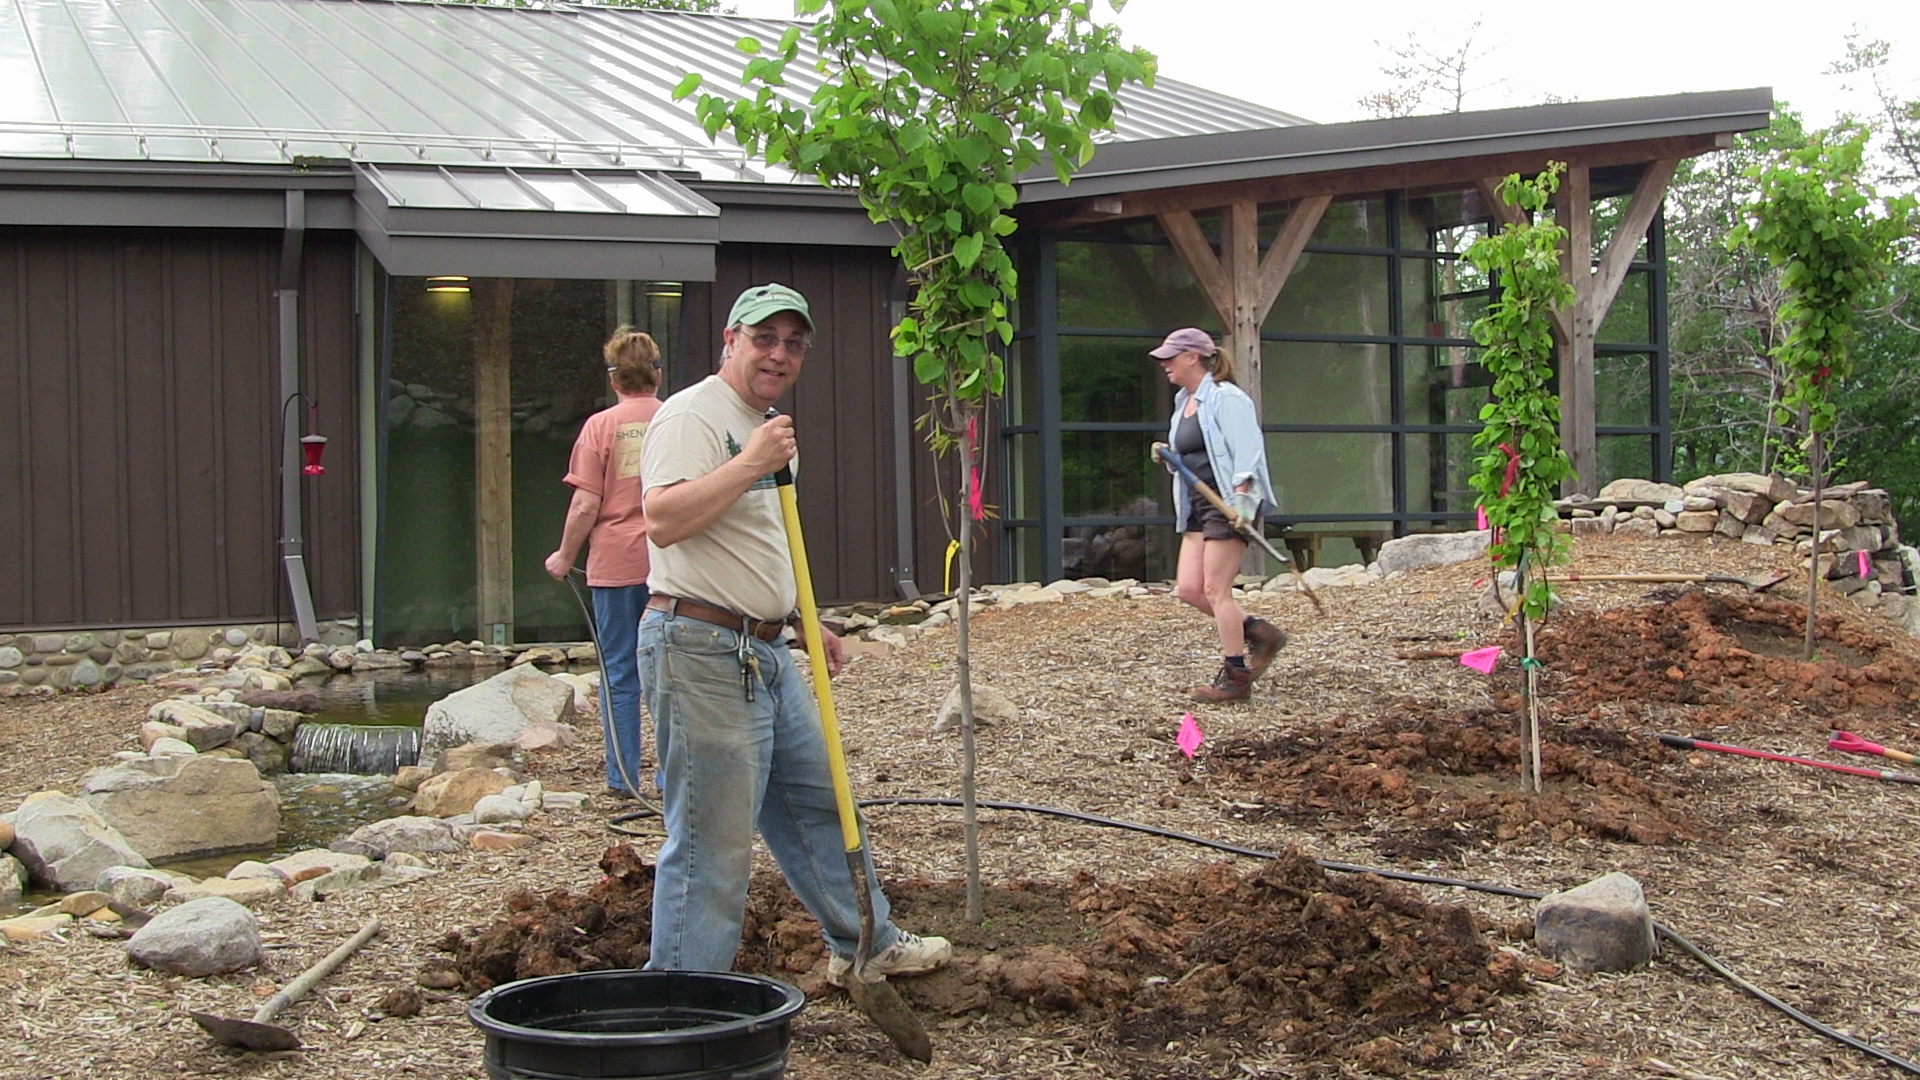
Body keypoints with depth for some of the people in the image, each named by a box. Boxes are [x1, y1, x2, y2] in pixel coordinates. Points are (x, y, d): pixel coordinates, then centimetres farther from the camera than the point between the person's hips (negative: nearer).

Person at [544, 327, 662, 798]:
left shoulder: (601, 425, -5)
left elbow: (586, 506, -8)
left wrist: (565, 557, 6)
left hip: (616, 565, -2)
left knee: (620, 674, 7)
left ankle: (623, 778, 10)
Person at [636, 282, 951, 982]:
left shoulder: (765, 428, 20)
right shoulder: (693, 415, -12)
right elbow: (663, 521, -27)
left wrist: (804, 624, 24)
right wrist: (751, 464, -26)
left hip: (767, 653, 10)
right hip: (704, 652, -10)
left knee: (818, 802, 20)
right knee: (712, 843, -7)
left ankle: (865, 943, 37)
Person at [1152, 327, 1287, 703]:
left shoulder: (1225, 398, -11)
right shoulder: (1185, 402, 17)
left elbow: (1246, 449, -18)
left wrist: (1241, 497, -26)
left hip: (1228, 503, -10)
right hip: (1198, 506, 10)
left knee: (1215, 590, -8)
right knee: (1188, 588, 3)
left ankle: (1235, 676, -1)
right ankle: (1260, 633, 15)